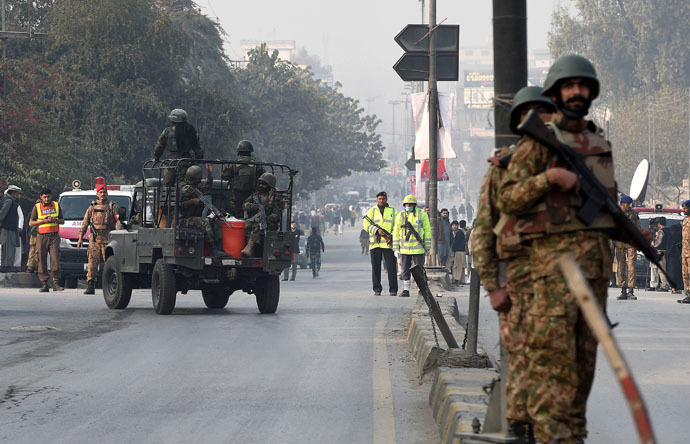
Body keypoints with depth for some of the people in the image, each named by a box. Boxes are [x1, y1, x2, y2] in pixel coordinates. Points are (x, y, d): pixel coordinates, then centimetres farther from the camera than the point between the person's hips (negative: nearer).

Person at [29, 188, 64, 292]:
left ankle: (55, 282, -5)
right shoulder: (37, 207, 5)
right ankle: (44, 284, 1)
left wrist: (55, 220, -6)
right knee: (42, 261, -3)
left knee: (55, 259, -9)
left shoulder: (56, 205, 11)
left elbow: (62, 220, 16)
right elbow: (31, 223, 4)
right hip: (42, 237, -1)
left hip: (54, 236, 1)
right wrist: (43, 221, -10)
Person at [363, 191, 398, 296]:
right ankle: (377, 289, 7)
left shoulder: (392, 211, 10)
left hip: (389, 244, -1)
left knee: (391, 267, -4)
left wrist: (392, 236, -13)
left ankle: (393, 290, -2)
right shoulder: (372, 211, 10)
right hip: (375, 243, 1)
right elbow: (366, 224, 0)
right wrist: (377, 231, -16)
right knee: (376, 267, 1)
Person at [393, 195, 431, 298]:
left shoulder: (422, 214, -1)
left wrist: (427, 246, 0)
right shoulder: (400, 216, 5)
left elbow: (427, 230, 3)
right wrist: (396, 249, 5)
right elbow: (396, 233, 9)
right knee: (405, 270, 5)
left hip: (418, 248, -2)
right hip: (405, 249, 2)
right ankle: (406, 290, 12)